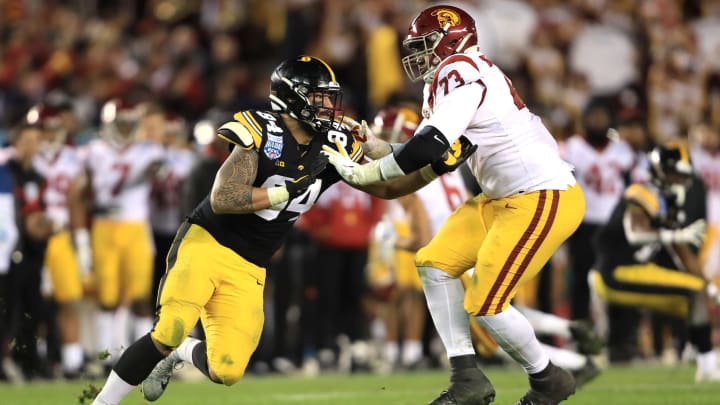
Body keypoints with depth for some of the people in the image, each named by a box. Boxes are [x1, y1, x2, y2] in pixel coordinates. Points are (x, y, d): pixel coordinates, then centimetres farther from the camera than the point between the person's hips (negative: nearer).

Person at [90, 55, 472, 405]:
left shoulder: (335, 145, 3)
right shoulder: (261, 132, -14)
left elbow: (385, 187, 13)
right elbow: (222, 200, -21)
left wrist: (434, 169, -2)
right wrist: (287, 192, -22)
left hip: (247, 271, 5)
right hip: (206, 244, -5)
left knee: (227, 371, -6)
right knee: (170, 332, -26)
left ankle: (178, 354, 27)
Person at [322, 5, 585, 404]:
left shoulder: (461, 71, -15)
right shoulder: (445, 84, 16)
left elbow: (432, 146, -25)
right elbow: (427, 162, 16)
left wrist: (367, 173, -17)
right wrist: (374, 146, 5)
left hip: (545, 198, -11)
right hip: (505, 199, 11)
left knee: (484, 303, -8)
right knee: (435, 261, 9)